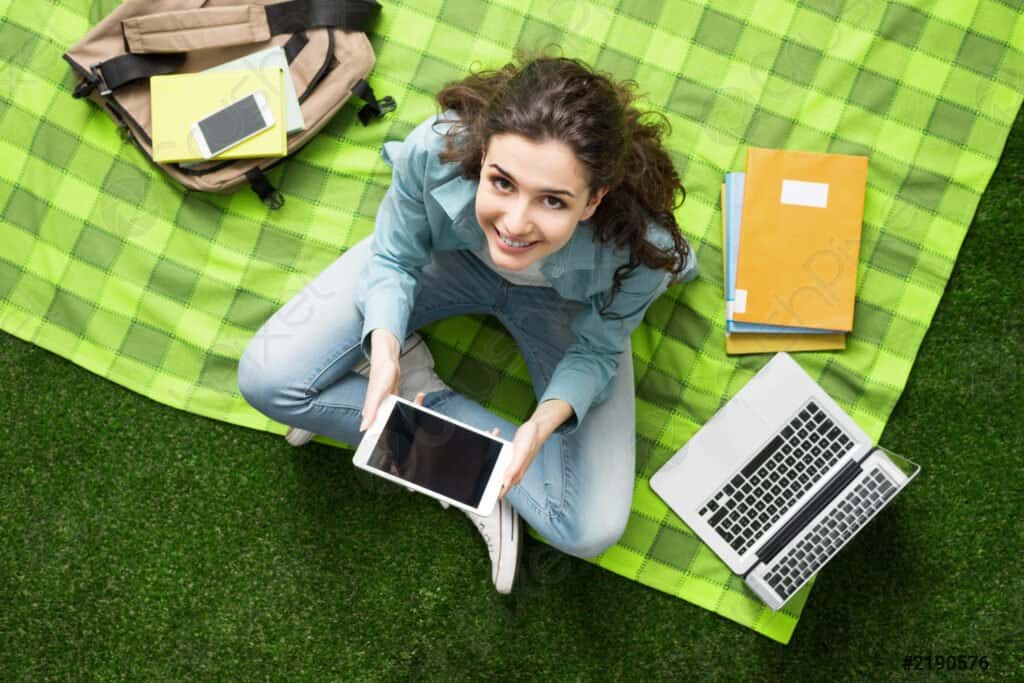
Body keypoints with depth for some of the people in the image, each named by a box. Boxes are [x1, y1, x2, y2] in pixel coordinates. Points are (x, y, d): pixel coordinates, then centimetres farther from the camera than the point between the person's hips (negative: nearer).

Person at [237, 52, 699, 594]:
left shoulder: (637, 248, -38)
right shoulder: (438, 148, -38)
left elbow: (597, 352, -17)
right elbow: (393, 259, -17)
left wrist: (546, 421, -37)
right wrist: (384, 350, -36)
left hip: (562, 302, 0)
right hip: (450, 255, 1)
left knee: (591, 532, -12)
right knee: (267, 379, -14)